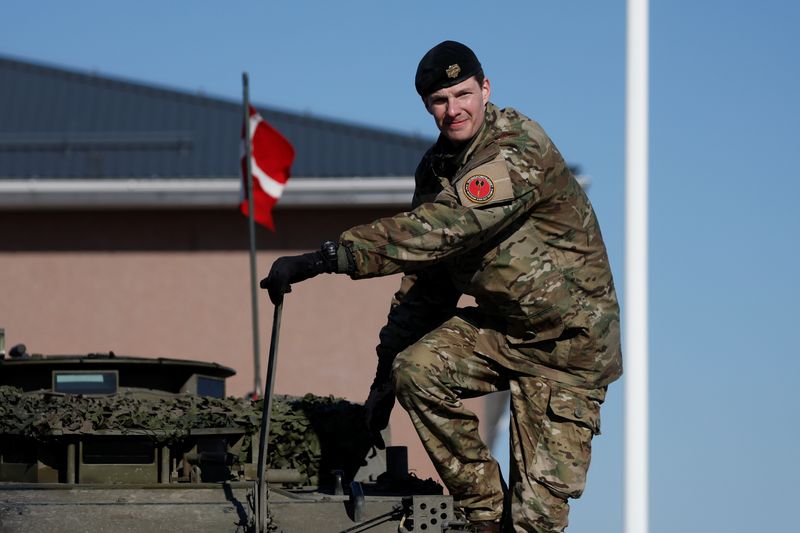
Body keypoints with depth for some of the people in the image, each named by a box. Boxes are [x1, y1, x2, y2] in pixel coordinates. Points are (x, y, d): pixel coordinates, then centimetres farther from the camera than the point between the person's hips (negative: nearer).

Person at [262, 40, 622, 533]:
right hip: (498, 325, 7)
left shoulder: (519, 151, -25)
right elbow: (426, 278, 12)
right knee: (416, 370, -17)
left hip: (569, 342, -7)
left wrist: (327, 257, -44)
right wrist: (386, 369, 7)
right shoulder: (437, 168, 3)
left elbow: (442, 229, -38)